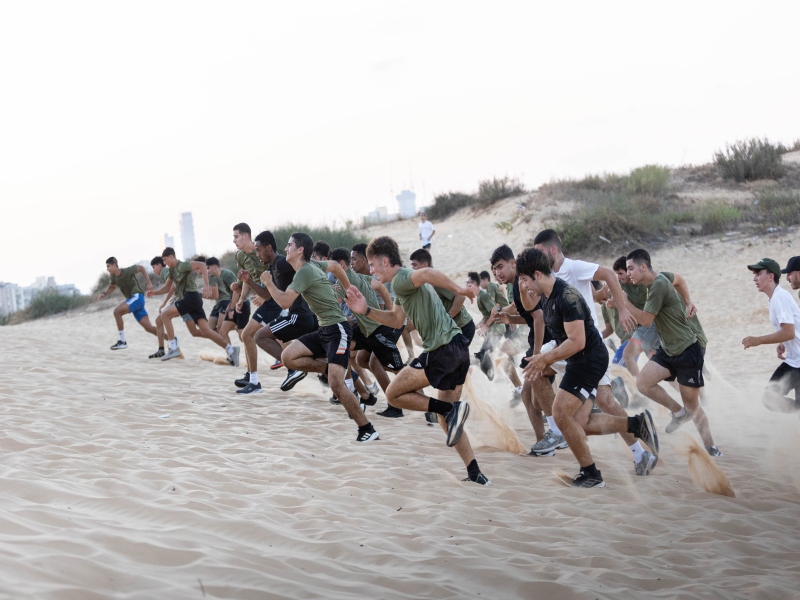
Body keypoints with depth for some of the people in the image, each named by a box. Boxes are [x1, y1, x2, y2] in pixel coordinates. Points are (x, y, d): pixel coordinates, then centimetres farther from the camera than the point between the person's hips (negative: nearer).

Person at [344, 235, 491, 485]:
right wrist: (366, 310, 13)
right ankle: (475, 474, 13)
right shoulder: (405, 284, 21)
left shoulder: (400, 280, -11)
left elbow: (426, 273, -31)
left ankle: (452, 409, -9)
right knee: (447, 420, 17)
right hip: (459, 346, 10)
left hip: (442, 350, -10)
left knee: (394, 394, 1)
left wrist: (458, 289, -28)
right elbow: (396, 320, 24)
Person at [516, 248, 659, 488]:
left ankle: (590, 474, 0)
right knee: (580, 423, 6)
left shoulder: (567, 297, -22)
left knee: (561, 413, -11)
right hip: (581, 362, 10)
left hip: (589, 360, -10)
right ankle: (636, 424, 13)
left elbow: (576, 342, -25)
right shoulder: (547, 297, 10)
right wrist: (546, 361, 8)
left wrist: (546, 358, -17)